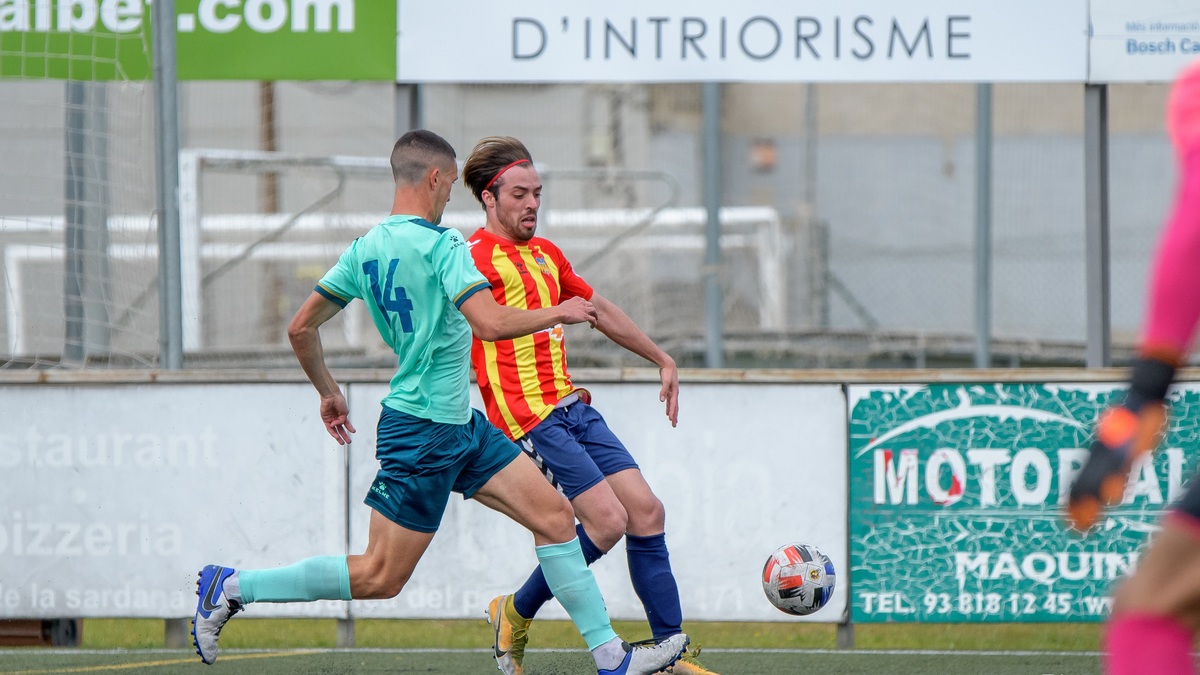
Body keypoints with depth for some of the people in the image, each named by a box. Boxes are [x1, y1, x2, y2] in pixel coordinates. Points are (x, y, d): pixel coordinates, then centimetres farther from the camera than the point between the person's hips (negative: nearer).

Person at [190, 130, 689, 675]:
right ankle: (232, 587, 5)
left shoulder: (365, 249, 6)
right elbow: (490, 324, -29)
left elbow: (300, 328, 10)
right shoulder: (440, 245, -18)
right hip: (424, 433, -9)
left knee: (554, 514, 5)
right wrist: (558, 313, -13)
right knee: (380, 578, -3)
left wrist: (328, 394, 24)